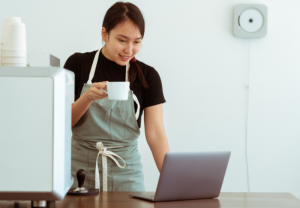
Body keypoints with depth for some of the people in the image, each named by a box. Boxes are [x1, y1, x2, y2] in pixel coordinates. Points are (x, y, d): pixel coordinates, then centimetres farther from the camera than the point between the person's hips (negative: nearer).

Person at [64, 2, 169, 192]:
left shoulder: (147, 76, 0)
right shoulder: (78, 64, -1)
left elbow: (156, 134, -4)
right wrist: (88, 97, -20)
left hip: (126, 171, 1)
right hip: (81, 169, 0)